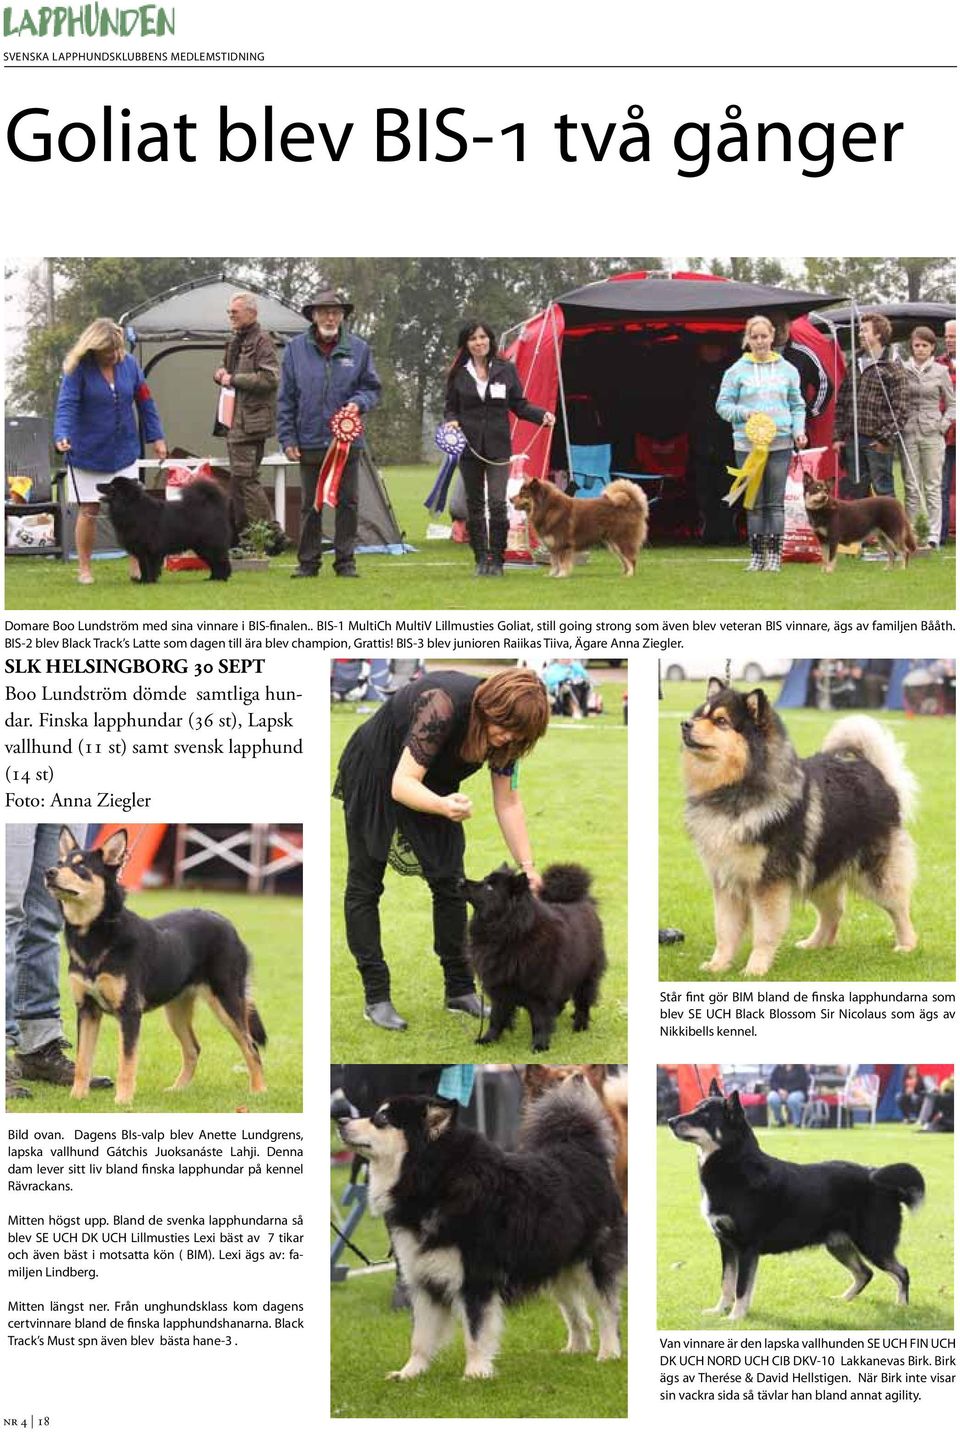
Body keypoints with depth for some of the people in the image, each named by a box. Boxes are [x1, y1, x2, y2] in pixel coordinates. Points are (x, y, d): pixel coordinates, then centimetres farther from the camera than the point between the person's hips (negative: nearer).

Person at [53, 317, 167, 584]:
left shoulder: (129, 363, 0)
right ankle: (84, 568, 12)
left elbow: (144, 401, 9)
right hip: (88, 452, -3)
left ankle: (137, 564, 10)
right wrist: (62, 436, -35)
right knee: (89, 510, 1)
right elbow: (66, 404, -20)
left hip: (124, 451, 3)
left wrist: (156, 437, 7)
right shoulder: (78, 369, -13)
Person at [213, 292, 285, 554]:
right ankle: (238, 534, 19)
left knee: (245, 476, -13)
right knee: (238, 477, 13)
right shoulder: (235, 342, 18)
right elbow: (227, 371, 31)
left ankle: (272, 534, -10)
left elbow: (270, 378, -20)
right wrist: (221, 375, 7)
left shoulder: (261, 341, -10)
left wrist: (234, 379, -16)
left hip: (251, 421, -10)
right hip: (235, 421, 10)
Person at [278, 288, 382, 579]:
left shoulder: (358, 349, 3)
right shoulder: (296, 349, 2)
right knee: (311, 506, 7)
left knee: (347, 503, 2)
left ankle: (346, 560, 10)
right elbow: (286, 399, 5)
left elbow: (372, 388, 11)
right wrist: (288, 438, 0)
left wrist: (358, 403, -12)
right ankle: (308, 561, 14)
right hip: (310, 442, 0)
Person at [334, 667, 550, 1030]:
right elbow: (403, 785, -40)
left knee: (449, 883, 2)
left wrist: (527, 867, -14)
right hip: (375, 777, -6)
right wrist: (443, 806, -59)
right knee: (364, 886, -2)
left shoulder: (505, 728, -19)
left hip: (433, 788, 6)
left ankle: (460, 989, 10)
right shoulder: (443, 706, -39)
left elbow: (508, 803, -9)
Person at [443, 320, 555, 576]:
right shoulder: (458, 373, 4)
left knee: (497, 502, -12)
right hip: (469, 447, 1)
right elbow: (450, 407, 10)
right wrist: (451, 421, -11)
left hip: (498, 447, -1)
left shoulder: (506, 370, 4)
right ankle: (481, 559, 15)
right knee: (475, 504, 6)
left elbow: (519, 405, 8)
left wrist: (542, 415, -8)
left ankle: (496, 560, -4)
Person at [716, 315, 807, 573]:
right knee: (754, 502, 2)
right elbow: (723, 404, 4)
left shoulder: (787, 370, 9)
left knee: (775, 501, -1)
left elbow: (797, 405, 15)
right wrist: (745, 413, -13)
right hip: (747, 444, -1)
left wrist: (799, 430, -1)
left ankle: (774, 554, 2)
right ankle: (757, 553, 9)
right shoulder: (736, 370, 3)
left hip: (780, 444, 1)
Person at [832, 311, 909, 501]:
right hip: (853, 441, 6)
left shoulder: (892, 366, -6)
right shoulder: (855, 364, 14)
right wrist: (838, 436, 8)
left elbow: (899, 408, -10)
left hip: (878, 442, -6)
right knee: (856, 491, 11)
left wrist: (886, 438, -16)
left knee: (883, 492, -1)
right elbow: (841, 402, 15)